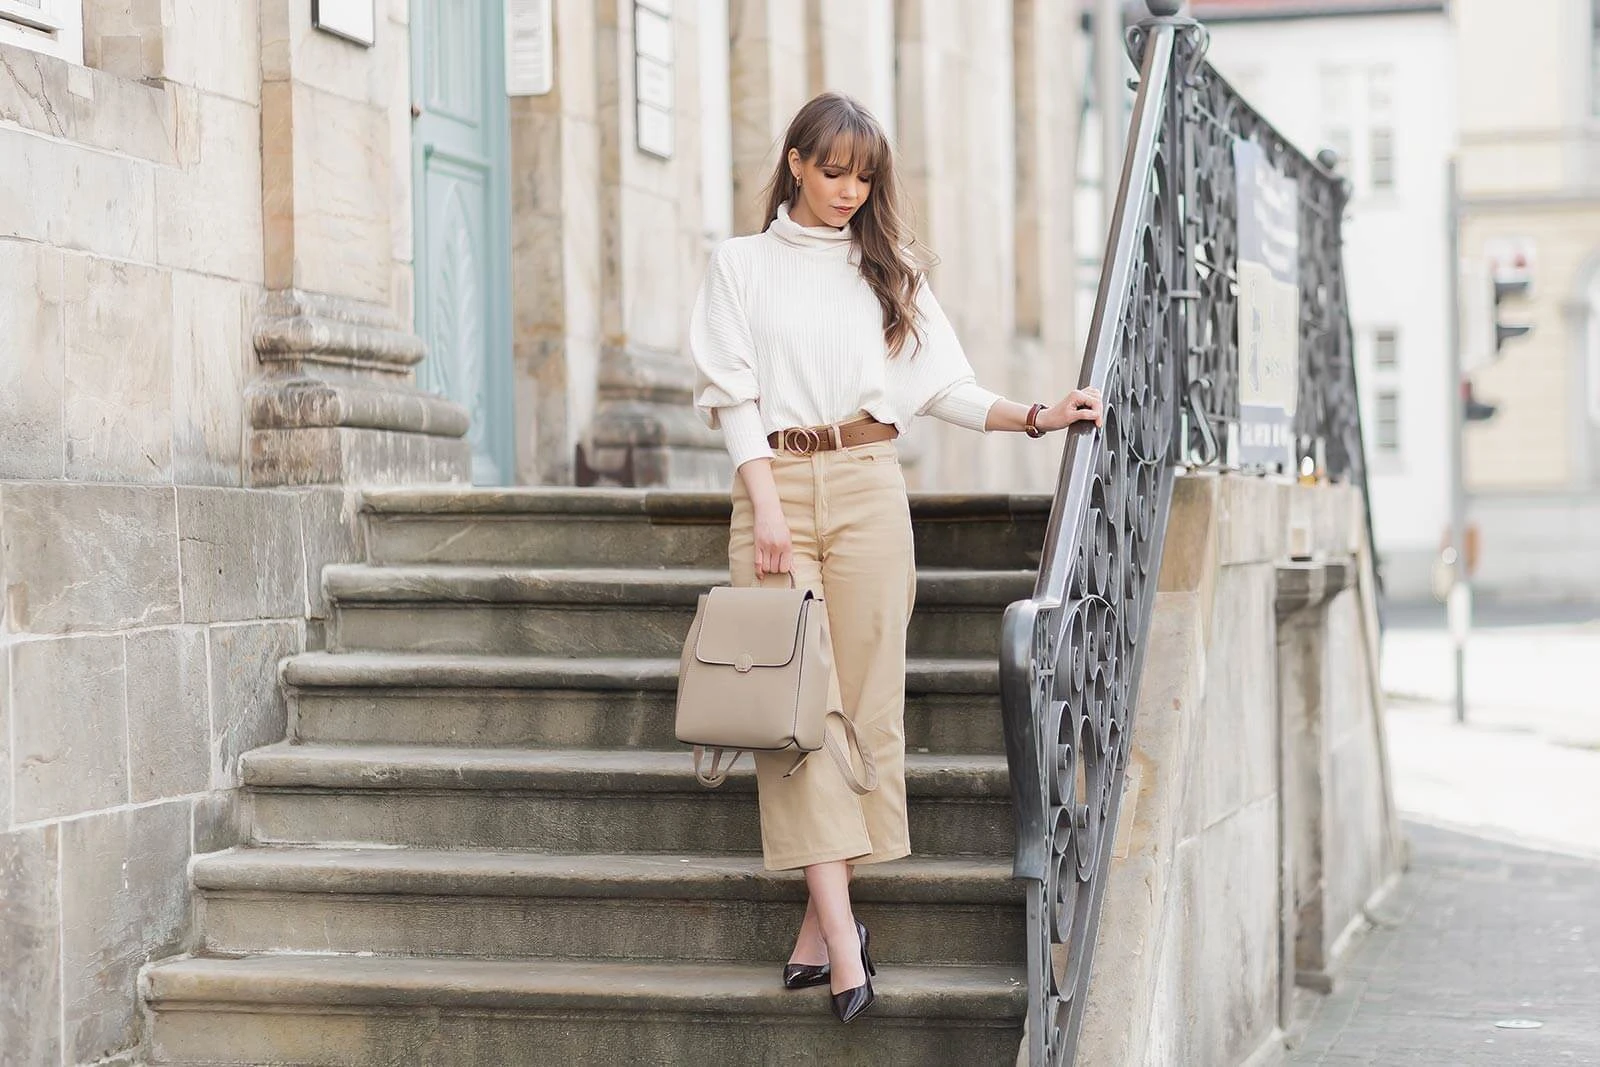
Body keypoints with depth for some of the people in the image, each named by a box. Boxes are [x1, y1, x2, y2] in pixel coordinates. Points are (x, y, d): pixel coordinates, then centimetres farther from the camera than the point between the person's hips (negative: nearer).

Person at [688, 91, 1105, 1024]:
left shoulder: (889, 271, 15)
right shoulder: (742, 265, 10)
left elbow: (945, 387, 9)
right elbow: (733, 395, 2)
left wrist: (1037, 418, -7)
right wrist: (767, 505, -10)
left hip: (867, 485, 2)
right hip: (775, 484, -2)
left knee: (864, 701, -5)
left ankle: (822, 926, 0)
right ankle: (842, 937, -17)